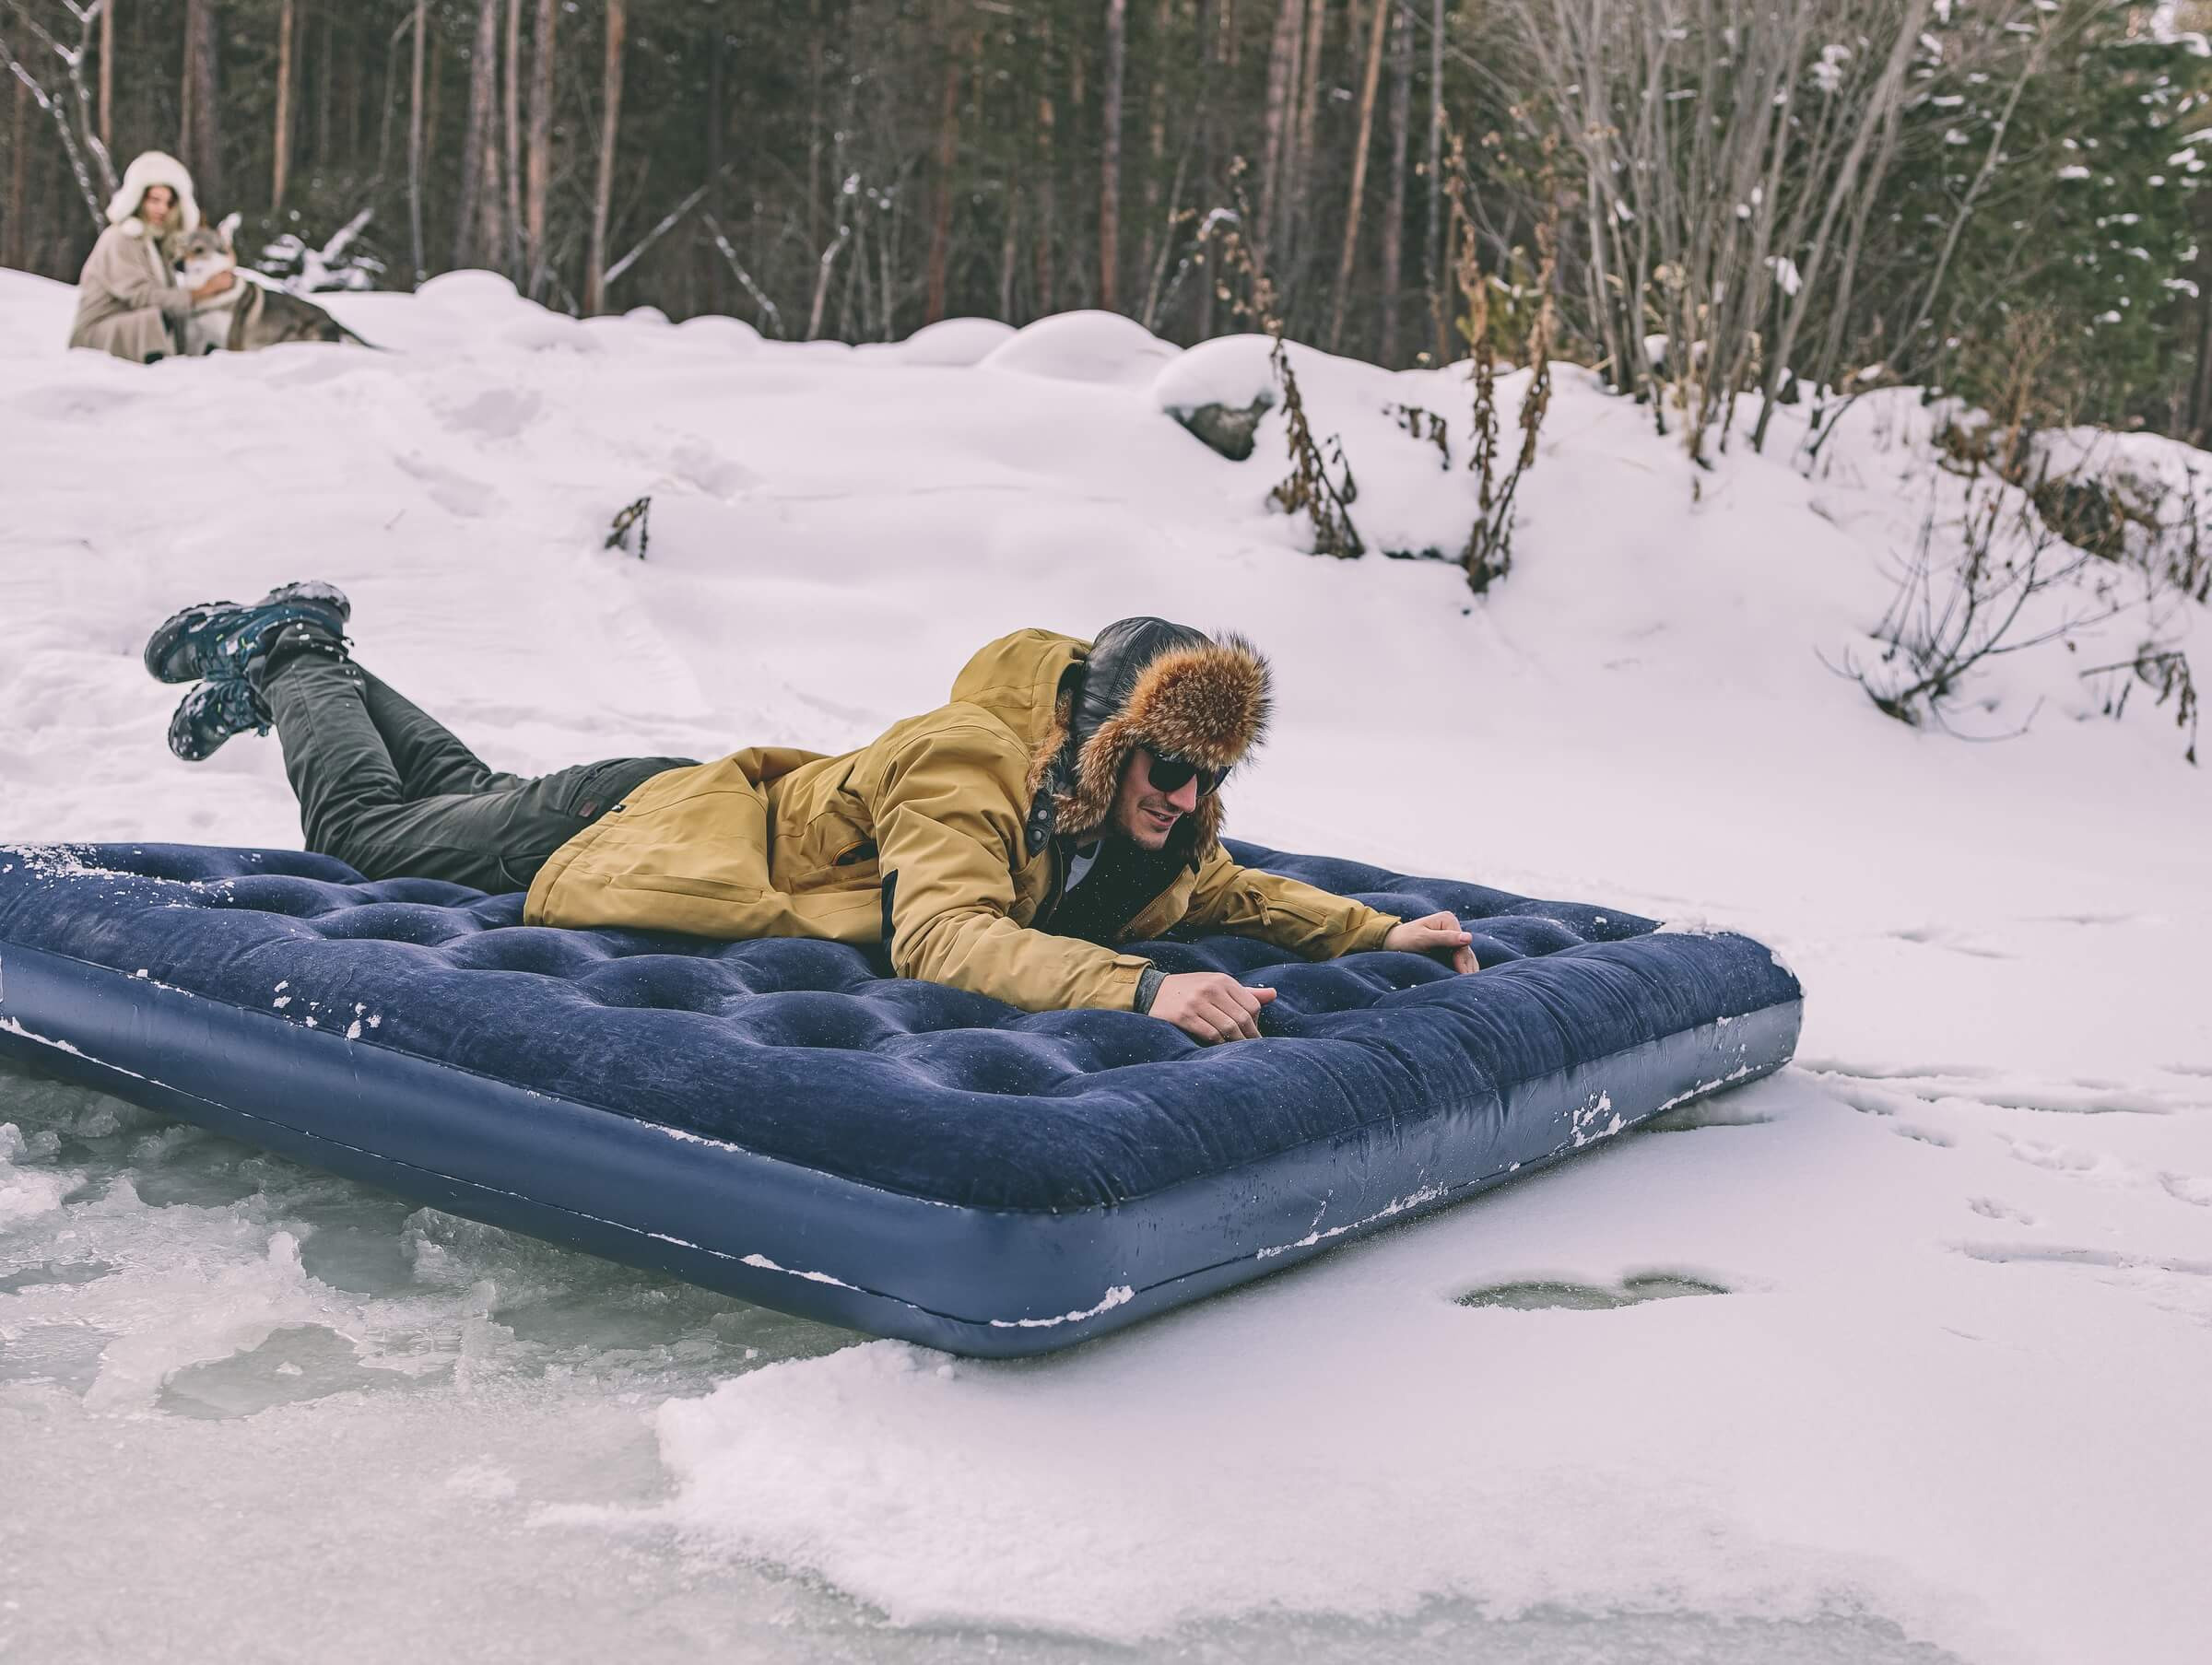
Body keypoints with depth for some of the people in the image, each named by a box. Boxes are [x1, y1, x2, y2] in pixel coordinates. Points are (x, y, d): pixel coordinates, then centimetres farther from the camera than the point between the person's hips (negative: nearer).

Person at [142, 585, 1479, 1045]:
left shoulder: (1158, 831, -16)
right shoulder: (968, 764, -39)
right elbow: (945, 937, -54)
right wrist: (1140, 989, -65)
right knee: (366, 826, 16)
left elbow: (1228, 893, 0)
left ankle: (313, 657, 51)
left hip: (749, 808, 7)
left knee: (470, 794, 31)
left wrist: (1375, 932, -15)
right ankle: (290, 656, 39)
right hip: (646, 833, -7)